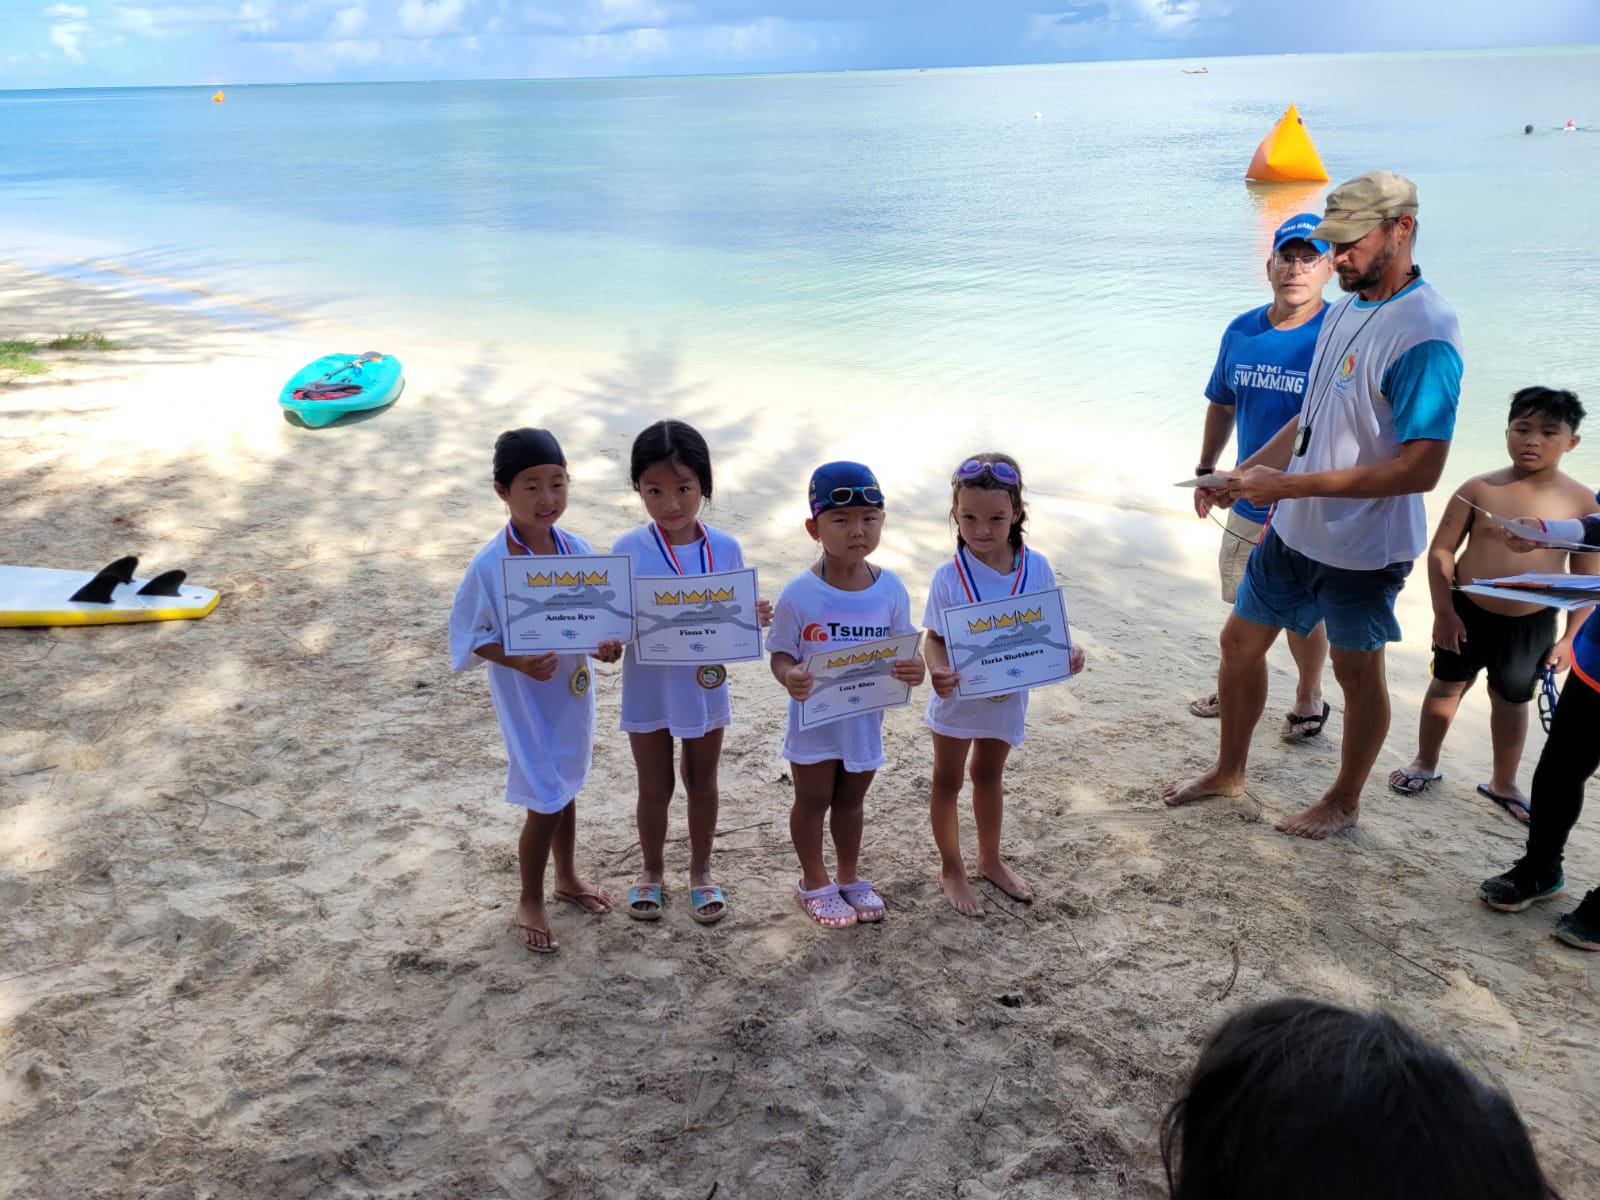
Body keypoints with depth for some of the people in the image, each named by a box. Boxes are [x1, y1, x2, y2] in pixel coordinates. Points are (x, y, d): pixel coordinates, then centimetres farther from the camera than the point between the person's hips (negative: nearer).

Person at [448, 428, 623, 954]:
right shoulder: (489, 565, -21)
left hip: (573, 689, 5)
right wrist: (518, 662, -27)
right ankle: (530, 901, 27)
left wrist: (606, 642, -16)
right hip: (526, 700, -5)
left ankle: (567, 876, 46)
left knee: (566, 788, 23)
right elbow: (469, 634, -12)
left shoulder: (578, 549, -7)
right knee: (546, 804, 3)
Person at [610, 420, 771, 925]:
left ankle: (701, 871, 40)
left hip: (706, 689, 1)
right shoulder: (628, 551, -14)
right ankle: (652, 871, 39)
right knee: (654, 788, 15)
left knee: (702, 783, 19)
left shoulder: (726, 549, -9)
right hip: (649, 691, -1)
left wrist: (754, 618, -22)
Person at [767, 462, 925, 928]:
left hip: (866, 719, 3)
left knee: (850, 801, 23)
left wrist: (912, 669, -24)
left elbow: (901, 650, -1)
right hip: (814, 719, -3)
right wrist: (789, 676, -35)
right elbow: (781, 654, -13)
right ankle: (814, 881, 38)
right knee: (812, 801, 17)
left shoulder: (891, 589, -11)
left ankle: (849, 876, 44)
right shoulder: (799, 594, -20)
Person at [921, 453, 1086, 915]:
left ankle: (990, 860, 46)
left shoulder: (1036, 568, -15)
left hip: (1007, 697, 3)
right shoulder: (949, 576, -22)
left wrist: (1067, 652, -23)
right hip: (957, 697, -2)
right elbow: (934, 638, -15)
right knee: (947, 782, 16)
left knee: (989, 777, 25)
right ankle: (951, 868, 36)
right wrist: (937, 671, -35)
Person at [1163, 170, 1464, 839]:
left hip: (1364, 546, -8)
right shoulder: (1346, 308, 5)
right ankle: (1229, 772, 35)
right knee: (1241, 640, 15)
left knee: (1356, 671, 11)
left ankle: (1344, 802, 32)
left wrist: (1290, 485, -27)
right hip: (1295, 530, 8)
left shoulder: (1424, 333, -22)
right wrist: (1246, 473, 4)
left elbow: (1421, 469, -27)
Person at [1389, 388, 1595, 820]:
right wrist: (1444, 611, -11)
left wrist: (1570, 637, -3)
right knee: (1446, 686, 14)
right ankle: (1425, 764, 35)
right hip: (1467, 613, 0)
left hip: (1532, 625, 1)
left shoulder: (1581, 502, -9)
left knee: (1511, 701, 17)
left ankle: (1503, 783, 36)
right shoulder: (1480, 488, -11)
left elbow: (1588, 578, -2)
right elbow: (1441, 549, -6)